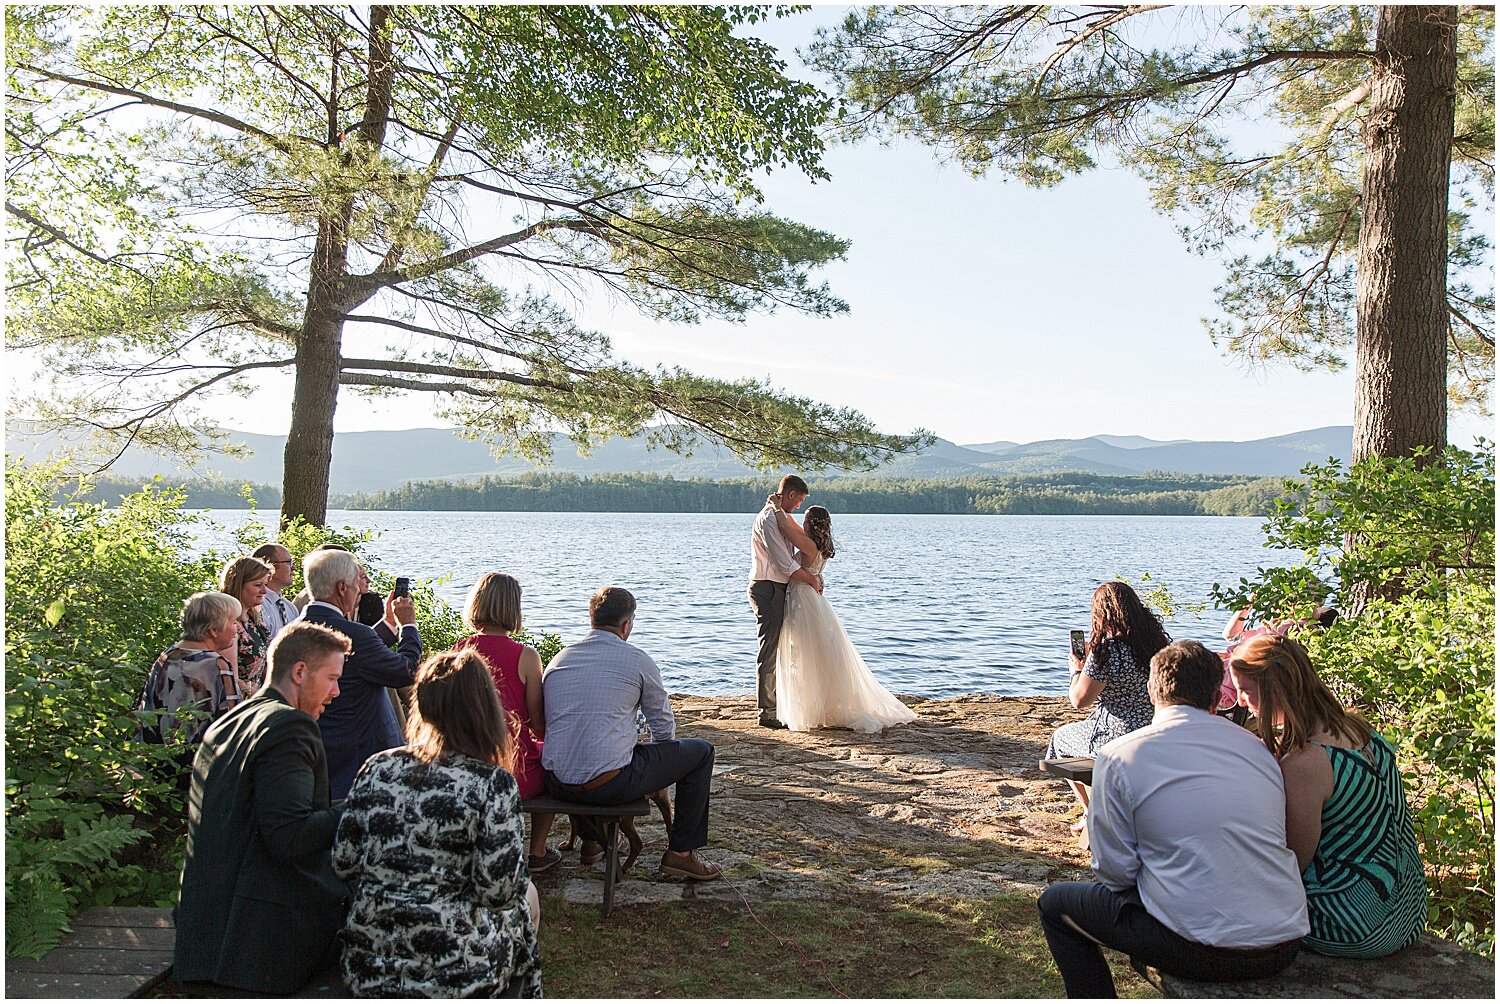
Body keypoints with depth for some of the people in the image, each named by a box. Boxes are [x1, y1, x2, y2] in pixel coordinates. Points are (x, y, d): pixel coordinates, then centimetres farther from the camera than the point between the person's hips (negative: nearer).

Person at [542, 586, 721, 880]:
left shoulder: (557, 660, 11)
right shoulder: (637, 660, -3)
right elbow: (664, 726, 6)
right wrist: (659, 763, 29)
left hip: (557, 785, 6)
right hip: (609, 785, -6)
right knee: (701, 752, 12)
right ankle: (680, 852, 17)